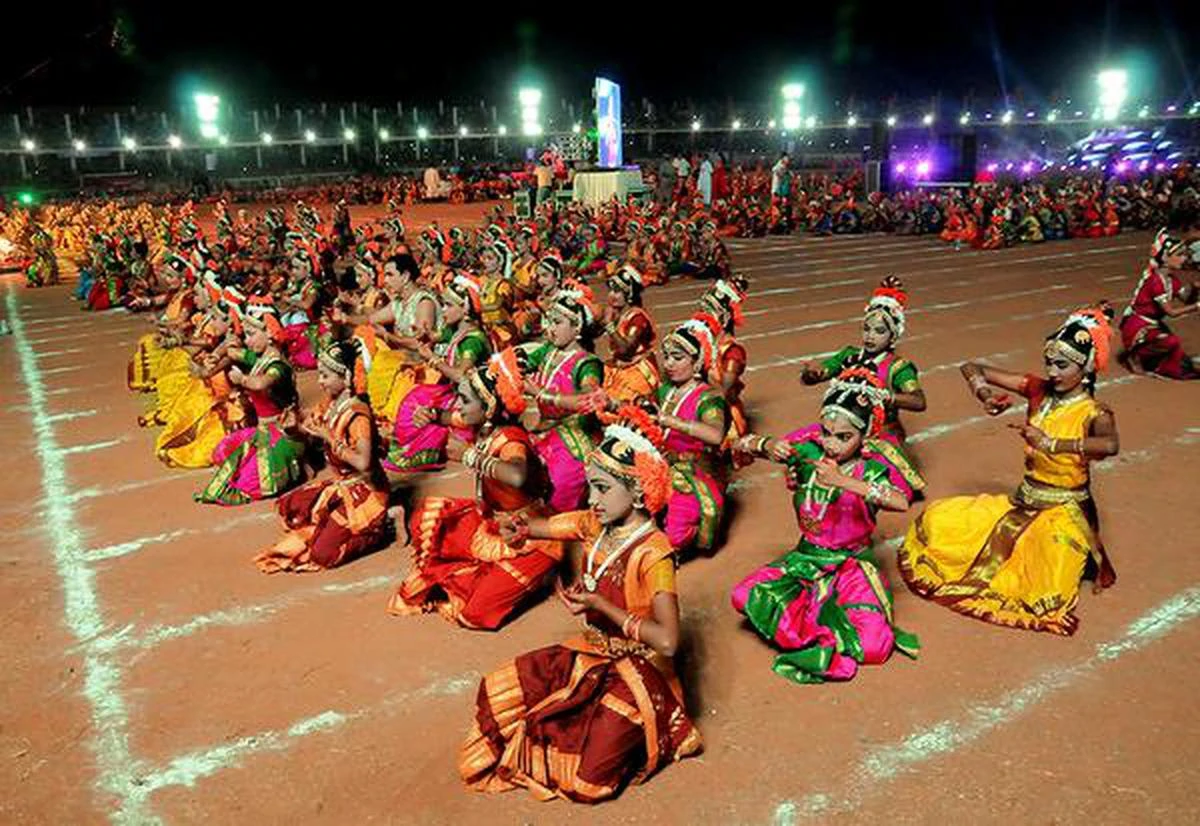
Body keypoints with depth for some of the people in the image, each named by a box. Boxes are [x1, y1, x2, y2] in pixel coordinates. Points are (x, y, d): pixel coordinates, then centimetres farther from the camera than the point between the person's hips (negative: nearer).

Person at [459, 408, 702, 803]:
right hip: (589, 654, 7)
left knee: (584, 780, -18)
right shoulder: (594, 524, -4)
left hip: (635, 671, -7)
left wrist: (601, 606, -31)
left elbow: (668, 642, -31)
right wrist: (522, 529, -23)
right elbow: (547, 526, 2)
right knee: (495, 694, 4)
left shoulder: (653, 553, -25)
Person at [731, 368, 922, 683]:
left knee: (872, 645, -24)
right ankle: (827, 641, -9)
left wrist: (843, 481, -44)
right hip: (806, 557, 3)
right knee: (746, 596, -20)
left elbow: (901, 502, -37)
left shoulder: (872, 468, -15)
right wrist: (767, 446, -28)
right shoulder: (809, 451, -7)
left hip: (852, 562, -3)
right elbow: (742, 444, -5)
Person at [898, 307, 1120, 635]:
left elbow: (1110, 445, -39)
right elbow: (971, 368, -1)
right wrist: (984, 393, -21)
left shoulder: (1094, 414, -13)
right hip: (1022, 502, 4)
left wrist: (1051, 443, -41)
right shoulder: (1038, 390, -1)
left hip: (1064, 509, -4)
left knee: (1053, 539, -34)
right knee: (936, 521, -4)